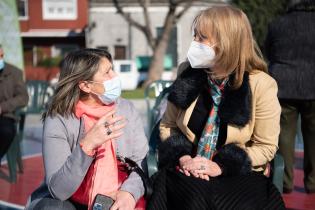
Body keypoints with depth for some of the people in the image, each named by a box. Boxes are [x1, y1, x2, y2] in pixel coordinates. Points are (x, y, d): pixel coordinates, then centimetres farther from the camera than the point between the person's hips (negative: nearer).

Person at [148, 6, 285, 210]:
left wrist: (220, 166, -13)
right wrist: (182, 157, -7)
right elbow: (168, 126, 11)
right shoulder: (187, 74, 1)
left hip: (240, 174, -1)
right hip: (187, 170, 1)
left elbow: (266, 146, -4)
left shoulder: (261, 85, -9)